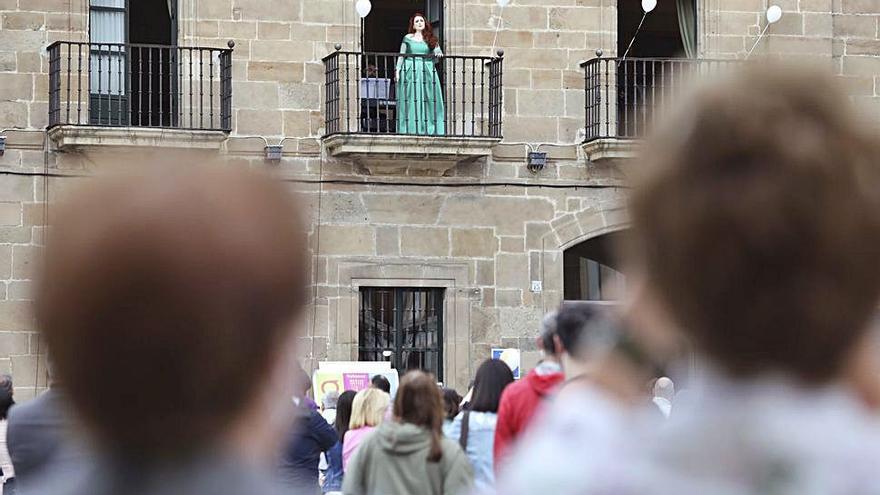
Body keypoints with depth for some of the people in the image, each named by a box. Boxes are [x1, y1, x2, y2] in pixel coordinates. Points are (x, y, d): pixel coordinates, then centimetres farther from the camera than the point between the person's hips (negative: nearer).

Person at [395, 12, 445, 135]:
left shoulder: (431, 39, 12)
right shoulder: (408, 38, 10)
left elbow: (436, 57, 8)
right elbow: (401, 55, 9)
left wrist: (438, 54, -15)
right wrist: (397, 69, -3)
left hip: (427, 71, 1)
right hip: (410, 71, -1)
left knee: (429, 101, -5)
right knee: (410, 101, -6)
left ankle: (429, 129, -7)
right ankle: (410, 130, -7)